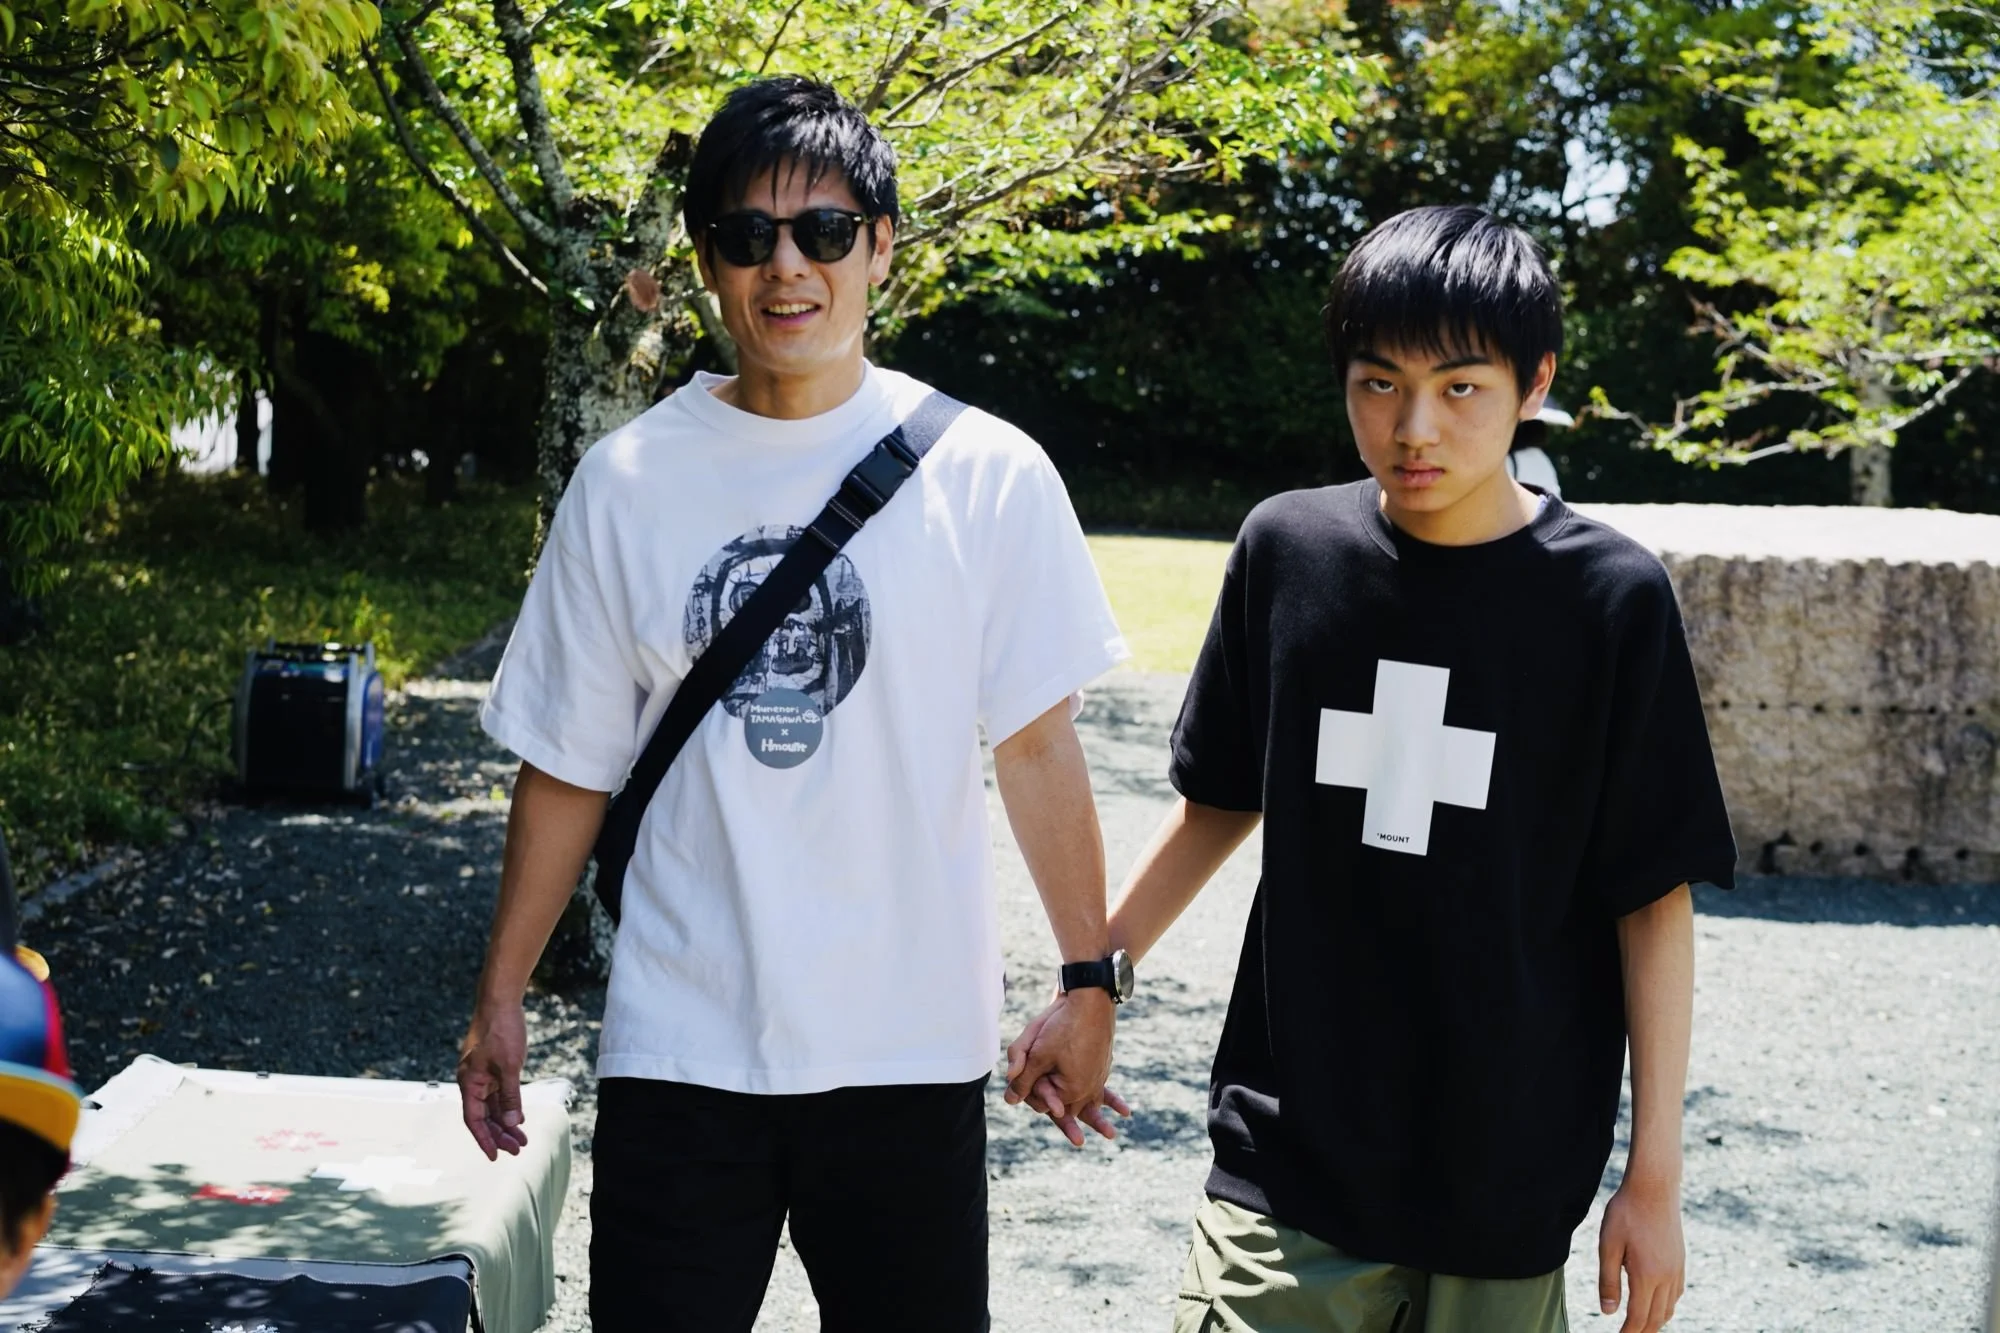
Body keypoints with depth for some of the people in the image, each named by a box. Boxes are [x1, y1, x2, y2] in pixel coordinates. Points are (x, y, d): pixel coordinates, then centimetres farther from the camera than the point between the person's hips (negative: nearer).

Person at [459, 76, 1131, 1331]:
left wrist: (1090, 979, 1)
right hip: (678, 1050, 1)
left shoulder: (988, 475, -5)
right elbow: (569, 762, 5)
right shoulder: (629, 481, 0)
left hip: (912, 1047, 0)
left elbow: (1038, 743, 0)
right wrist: (502, 995, 7)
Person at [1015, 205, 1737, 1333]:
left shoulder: (1613, 598, -8)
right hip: (1287, 1148, 2)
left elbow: (1655, 900, -4)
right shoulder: (1287, 549, -1)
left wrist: (1655, 1177, -4)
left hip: (1509, 1180, -1)